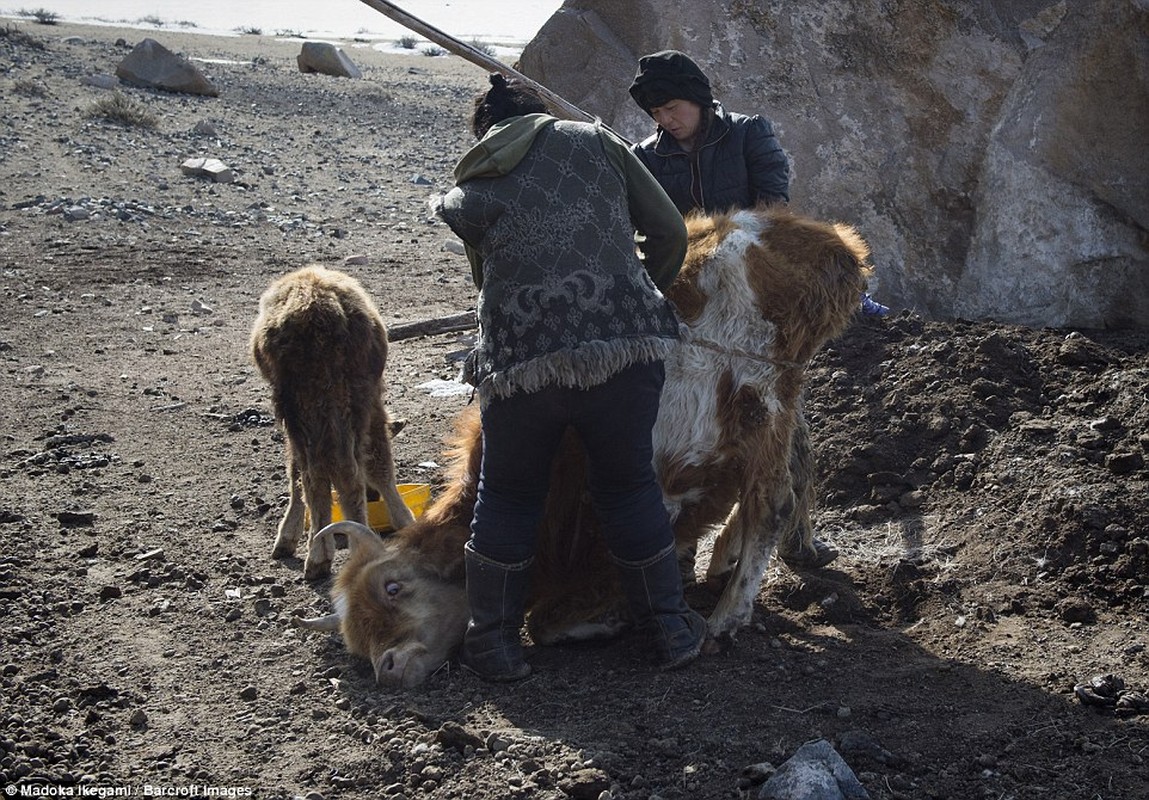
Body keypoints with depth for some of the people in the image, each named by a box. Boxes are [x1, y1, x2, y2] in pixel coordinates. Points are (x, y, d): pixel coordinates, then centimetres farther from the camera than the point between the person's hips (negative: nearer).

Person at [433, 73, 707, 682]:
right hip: (627, 348, 1)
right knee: (629, 487, 18)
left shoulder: (468, 195, 15)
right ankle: (669, 627, 29)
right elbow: (669, 231, 12)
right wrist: (647, 295, 28)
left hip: (519, 363, 0)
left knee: (507, 497, 18)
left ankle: (494, 642, 26)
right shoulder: (593, 141, 13)